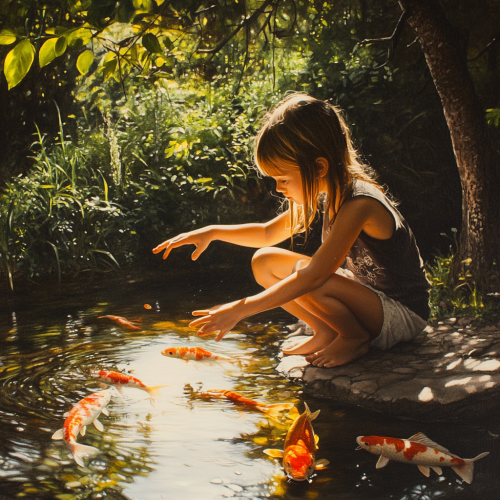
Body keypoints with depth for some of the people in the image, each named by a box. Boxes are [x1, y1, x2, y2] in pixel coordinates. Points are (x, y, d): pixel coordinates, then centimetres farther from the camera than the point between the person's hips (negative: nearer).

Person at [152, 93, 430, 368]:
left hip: (404, 314, -8)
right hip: (368, 298, 8)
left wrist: (239, 309, -32)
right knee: (264, 262, 0)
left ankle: (355, 339, -7)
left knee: (303, 271, -33)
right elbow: (269, 233, 14)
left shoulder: (359, 204, -29)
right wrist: (212, 232, 0)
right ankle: (327, 332, 6)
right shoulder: (328, 193, -2)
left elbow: (312, 276, -35)